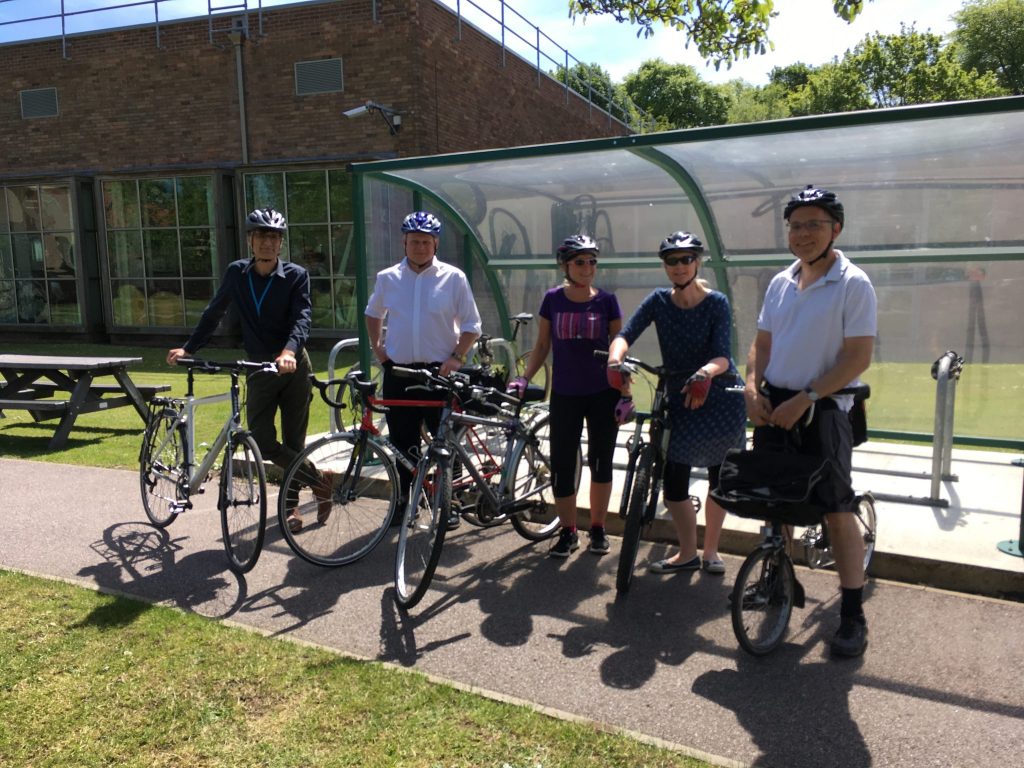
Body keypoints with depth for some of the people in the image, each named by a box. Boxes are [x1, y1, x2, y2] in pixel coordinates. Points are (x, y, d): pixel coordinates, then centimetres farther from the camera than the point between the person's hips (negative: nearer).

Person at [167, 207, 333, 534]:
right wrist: (188, 348, 6)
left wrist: (289, 351, -39)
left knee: (293, 441, 4)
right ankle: (320, 480, 11)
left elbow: (301, 318, -20)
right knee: (262, 442, -7)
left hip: (293, 367, -3)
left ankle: (291, 505, 22)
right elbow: (214, 313, 12)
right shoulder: (237, 273, 3)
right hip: (259, 369, 3)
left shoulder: (296, 276, -7)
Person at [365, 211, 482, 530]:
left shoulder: (453, 277, -3)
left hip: (440, 371, -2)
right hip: (398, 372, 2)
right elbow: (373, 313, 22)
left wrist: (457, 358, -12)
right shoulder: (387, 278, 5)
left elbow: (471, 324, -1)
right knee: (403, 441, 9)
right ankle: (405, 500, 23)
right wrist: (376, 346, 10)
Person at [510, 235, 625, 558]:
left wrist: (625, 392, -5)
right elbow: (542, 345, 7)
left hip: (602, 394, 0)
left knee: (600, 462, 7)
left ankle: (598, 529, 24)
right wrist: (524, 377, -5)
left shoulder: (606, 301, -1)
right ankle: (567, 532, 17)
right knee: (562, 465, 1)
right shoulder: (553, 300, 1)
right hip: (565, 394, 1)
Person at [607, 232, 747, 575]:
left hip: (720, 398, -2)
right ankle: (687, 553, 15)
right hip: (678, 399, 2)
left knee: (719, 478, 8)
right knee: (673, 481, -4)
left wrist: (706, 373, -45)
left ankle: (711, 550, 27)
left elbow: (722, 355, -23)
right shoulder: (658, 301, -5)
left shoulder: (716, 303, -12)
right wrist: (615, 359, -40)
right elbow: (625, 334, -18)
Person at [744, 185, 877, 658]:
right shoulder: (780, 283, 10)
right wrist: (752, 387, -3)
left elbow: (858, 357, -15)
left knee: (837, 510, -2)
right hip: (773, 405, 6)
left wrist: (804, 399, -20)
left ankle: (853, 615, 10)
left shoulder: (853, 284, -9)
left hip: (822, 410, -6)